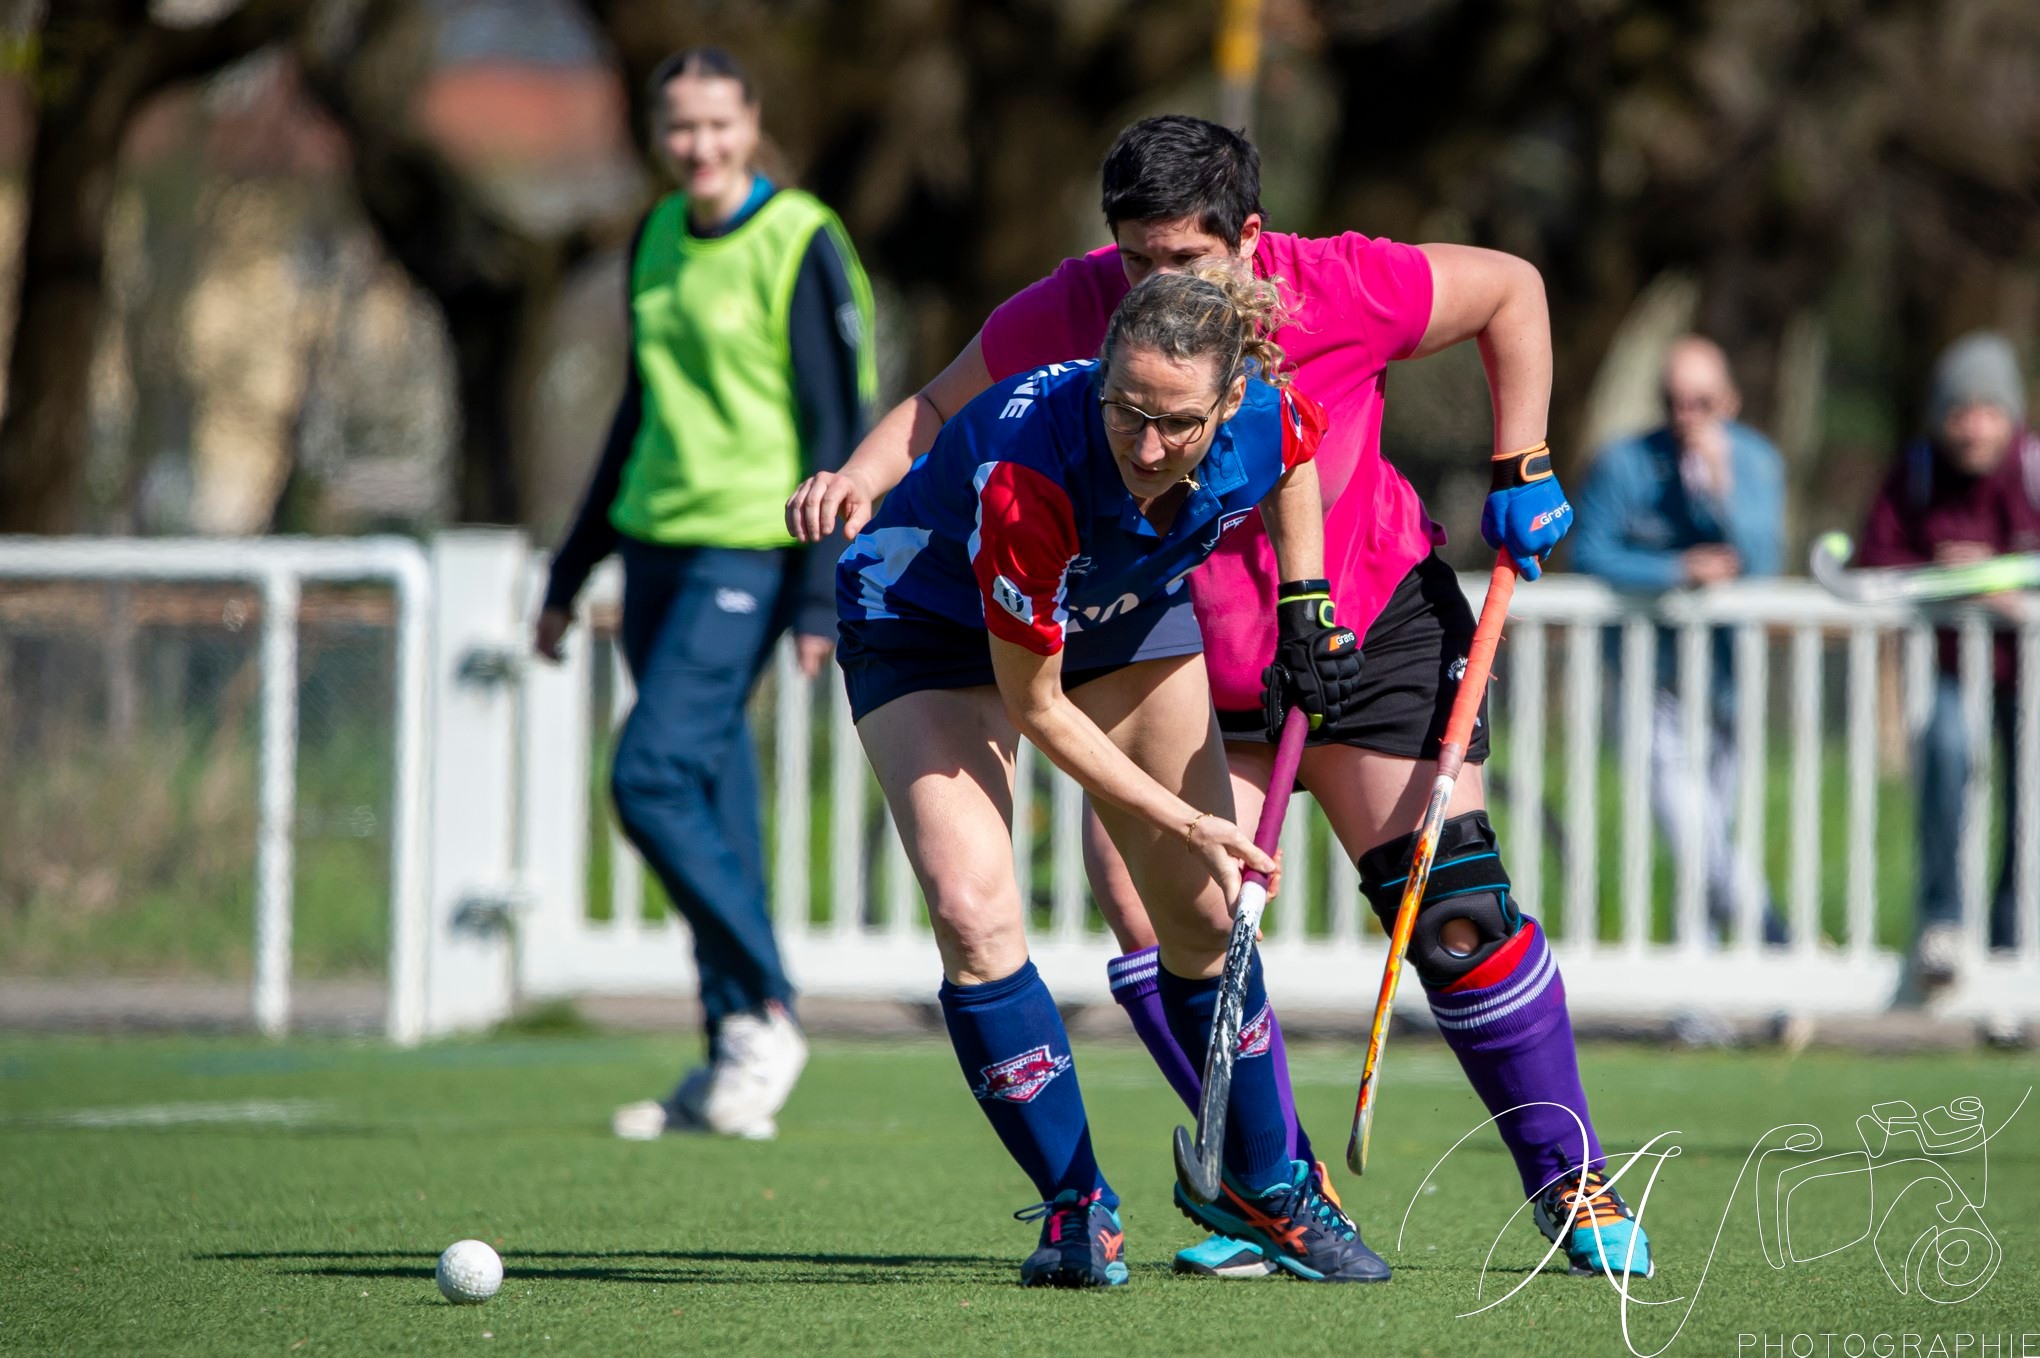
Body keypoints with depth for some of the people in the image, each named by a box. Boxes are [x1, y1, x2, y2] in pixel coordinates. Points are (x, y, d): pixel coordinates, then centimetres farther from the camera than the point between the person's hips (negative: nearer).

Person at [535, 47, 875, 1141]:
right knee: (708, 796, 6)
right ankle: (733, 1072, 9)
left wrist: (821, 600, -16)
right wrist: (574, 570, 23)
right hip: (659, 545, 7)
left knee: (651, 779, -17)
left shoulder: (798, 248, -9)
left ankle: (764, 1017, -6)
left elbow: (839, 429, -10)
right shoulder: (658, 240, 13)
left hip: (746, 550, -7)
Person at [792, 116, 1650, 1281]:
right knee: (1147, 900, -15)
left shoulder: (1339, 290, -24)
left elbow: (1511, 289, -7)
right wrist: (865, 474, -27)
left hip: (1375, 623, -2)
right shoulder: (1070, 314, -20)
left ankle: (1572, 1183, 7)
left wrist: (1523, 472, -9)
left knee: (1455, 907, -9)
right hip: (1180, 664, 2)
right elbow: (945, 406, -6)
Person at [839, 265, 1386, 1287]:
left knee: (1206, 910, 6)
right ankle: (1076, 1206, -7)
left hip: (1125, 609, 5)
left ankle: (1267, 1184, 25)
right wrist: (1182, 821, -24)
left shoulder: (1268, 423, -29)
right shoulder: (1024, 477, -43)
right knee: (973, 913, -21)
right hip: (931, 621, -4)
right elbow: (1035, 709, -29)